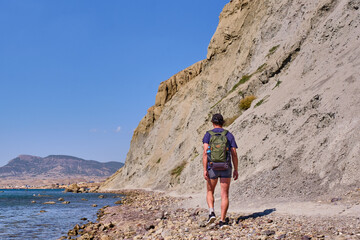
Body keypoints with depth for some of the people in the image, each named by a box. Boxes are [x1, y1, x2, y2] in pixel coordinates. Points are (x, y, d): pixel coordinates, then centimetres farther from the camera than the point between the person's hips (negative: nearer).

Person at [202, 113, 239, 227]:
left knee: (210, 192, 18)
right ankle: (222, 220, 0)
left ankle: (211, 212, -5)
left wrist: (204, 170, -10)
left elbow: (205, 152, -9)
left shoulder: (208, 134, 1)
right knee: (224, 194, 4)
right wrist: (236, 170, 9)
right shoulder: (229, 135, 6)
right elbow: (234, 154, 1)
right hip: (226, 169, 0)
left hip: (212, 168, 0)